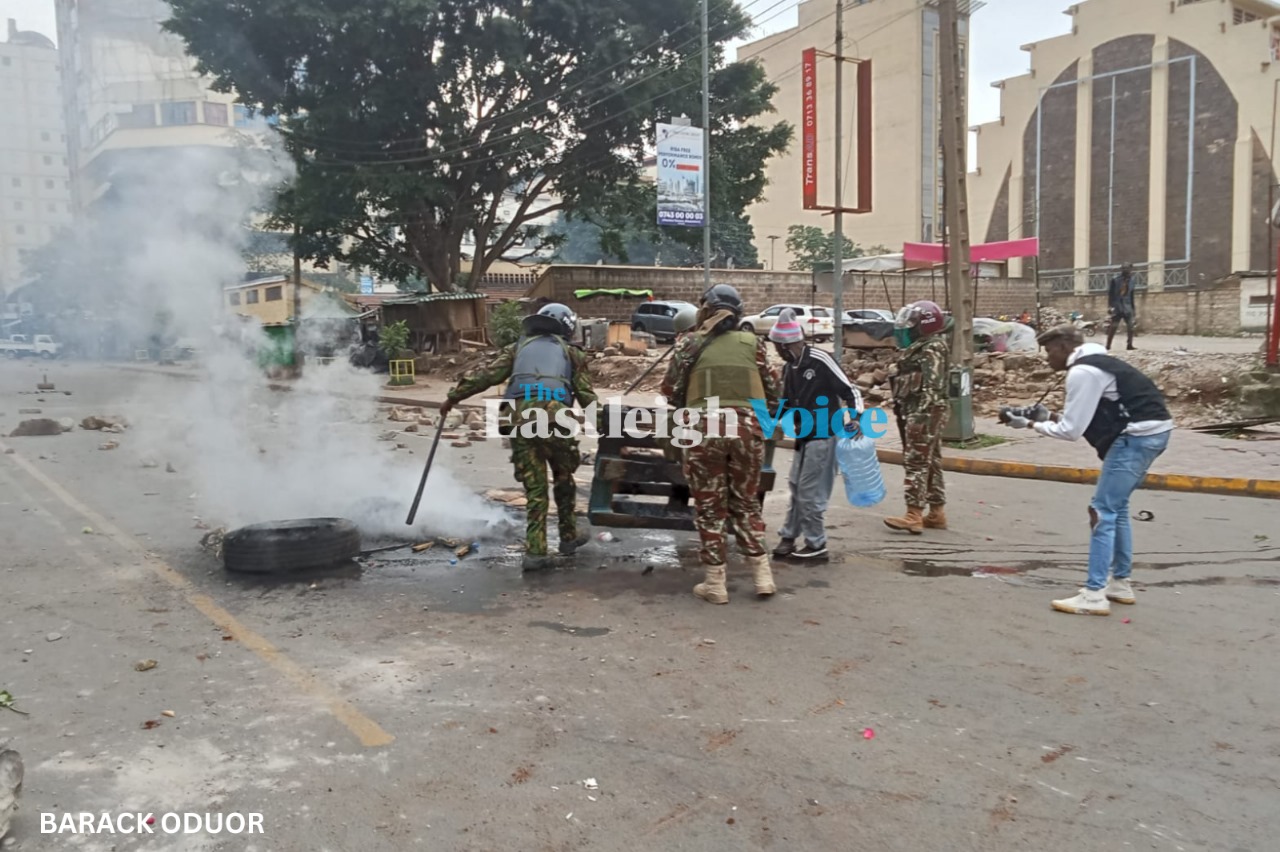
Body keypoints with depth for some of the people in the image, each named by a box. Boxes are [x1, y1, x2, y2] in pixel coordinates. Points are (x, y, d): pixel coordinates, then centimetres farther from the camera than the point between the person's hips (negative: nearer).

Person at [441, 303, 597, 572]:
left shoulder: (518, 348, 24)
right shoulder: (571, 353, 20)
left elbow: (486, 374, 13)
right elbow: (586, 396, 14)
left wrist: (454, 397, 15)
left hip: (521, 417, 2)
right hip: (553, 417, -1)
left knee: (535, 487, 8)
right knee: (563, 479, 21)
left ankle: (535, 551, 3)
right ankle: (568, 537, 30)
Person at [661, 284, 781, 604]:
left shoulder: (691, 343, 6)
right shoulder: (753, 343, 9)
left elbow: (670, 390, 9)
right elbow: (772, 390, 12)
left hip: (705, 428, -2)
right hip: (747, 428, 2)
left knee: (710, 507, 8)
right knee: (746, 503, 17)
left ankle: (714, 583, 11)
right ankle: (762, 575, 15)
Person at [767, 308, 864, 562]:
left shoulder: (820, 360, -16)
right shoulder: (789, 368, 7)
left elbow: (850, 391, -14)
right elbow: (787, 404, 16)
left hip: (823, 436, -8)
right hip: (803, 436, 8)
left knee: (810, 492, -4)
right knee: (797, 488, 14)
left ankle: (816, 546, 9)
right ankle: (789, 537, 25)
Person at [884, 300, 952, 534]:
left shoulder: (932, 350, -14)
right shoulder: (923, 348, 18)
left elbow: (931, 389, -22)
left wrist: (919, 417, -27)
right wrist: (910, 416, 22)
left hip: (924, 415, -11)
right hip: (922, 415, 11)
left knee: (916, 463, -11)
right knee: (930, 463, 12)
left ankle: (914, 516, -11)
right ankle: (937, 513, 18)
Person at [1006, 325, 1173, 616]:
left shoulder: (1081, 372, -14)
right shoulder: (1093, 364, 18)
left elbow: (1071, 430, -13)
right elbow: (1086, 417, 22)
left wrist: (1032, 424, -1)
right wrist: (1051, 416, 11)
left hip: (1137, 436, -11)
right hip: (1151, 431, 11)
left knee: (1103, 511, -8)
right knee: (1116, 507, 19)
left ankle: (1094, 595, -7)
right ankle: (1120, 583, 27)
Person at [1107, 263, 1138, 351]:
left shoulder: (1131, 281, 10)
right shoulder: (1115, 280, -5)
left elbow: (1131, 296, 16)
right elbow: (1110, 294, -6)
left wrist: (1133, 308, 15)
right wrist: (1110, 306, -15)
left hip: (1127, 307, 5)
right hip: (1117, 307, -5)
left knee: (1130, 325, -1)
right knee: (1113, 326, -6)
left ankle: (1130, 345, 7)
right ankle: (1108, 346, -2)